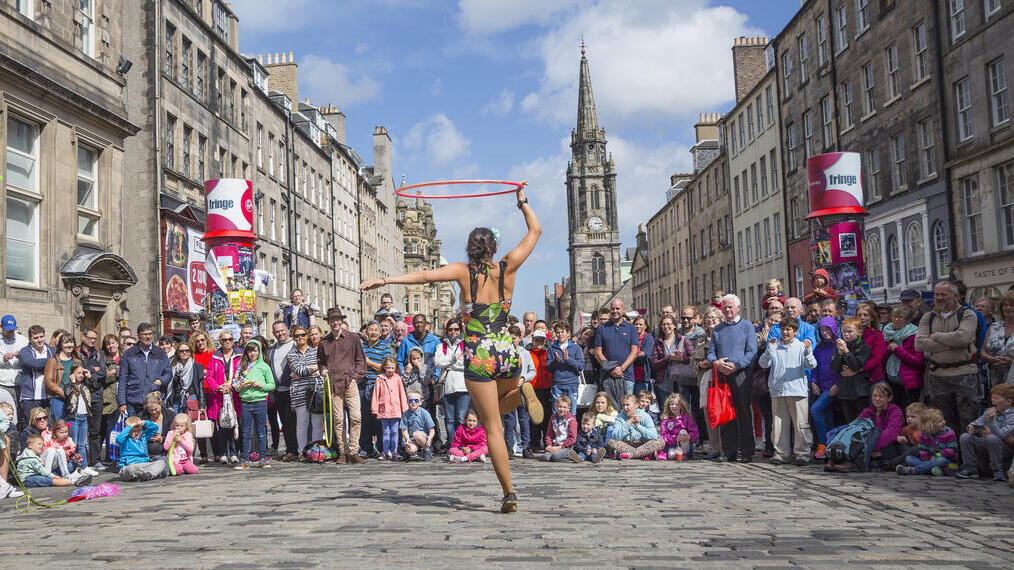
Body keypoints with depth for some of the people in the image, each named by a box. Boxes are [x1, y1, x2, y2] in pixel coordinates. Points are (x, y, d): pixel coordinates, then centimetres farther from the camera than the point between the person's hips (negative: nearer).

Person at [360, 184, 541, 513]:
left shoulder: (464, 272, -5)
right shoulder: (507, 269, 2)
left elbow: (425, 275, -20)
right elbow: (535, 231, 12)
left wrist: (385, 280, -21)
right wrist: (523, 201, 23)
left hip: (479, 358, -3)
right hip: (508, 354, 3)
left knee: (493, 428, 2)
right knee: (496, 407, 31)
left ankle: (509, 493, -3)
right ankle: (520, 394, -4)